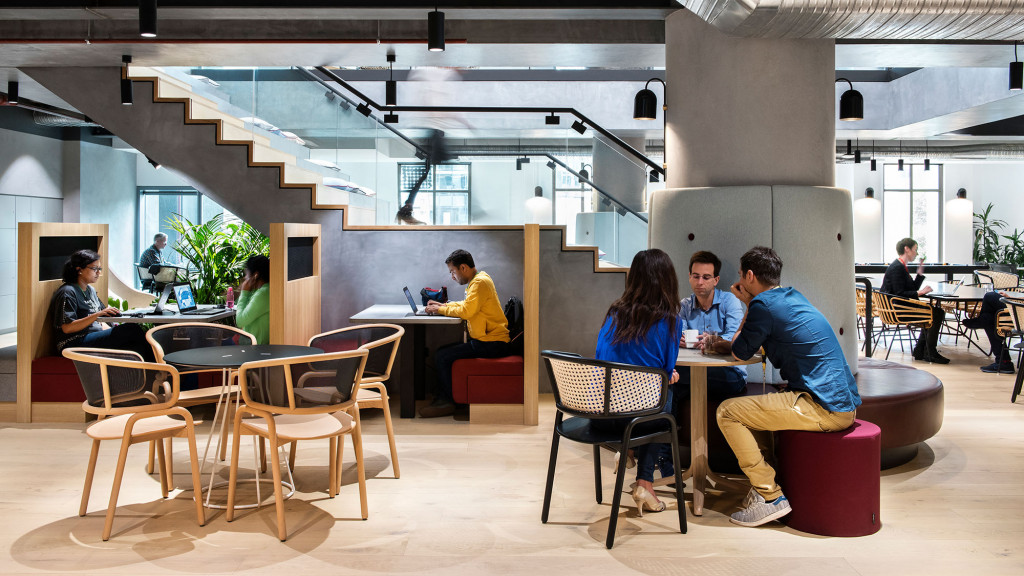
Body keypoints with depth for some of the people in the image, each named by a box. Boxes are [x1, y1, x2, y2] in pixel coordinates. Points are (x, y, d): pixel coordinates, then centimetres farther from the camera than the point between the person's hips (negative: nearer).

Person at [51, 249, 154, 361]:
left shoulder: (90, 290, 20)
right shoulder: (67, 292, -7)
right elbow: (67, 328, -17)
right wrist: (97, 314, -23)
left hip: (95, 337, 8)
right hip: (75, 344, -8)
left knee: (138, 347, -21)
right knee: (132, 329, -23)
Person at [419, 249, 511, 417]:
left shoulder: (480, 283, -16)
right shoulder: (478, 280, 15)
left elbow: (466, 311, -25)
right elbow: (466, 305, 27)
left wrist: (441, 310, -11)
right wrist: (443, 305, 16)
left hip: (491, 344, -10)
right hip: (486, 340, 10)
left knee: (442, 357, -12)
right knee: (443, 352, 13)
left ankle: (448, 403, -1)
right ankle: (442, 397, 12)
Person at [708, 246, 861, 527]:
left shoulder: (764, 304, -12)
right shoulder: (793, 296, 17)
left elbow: (742, 352, 0)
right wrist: (749, 304, 22)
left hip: (823, 409, -10)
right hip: (844, 403, 10)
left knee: (727, 412, -7)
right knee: (751, 403, 26)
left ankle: (771, 497, -4)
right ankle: (762, 482, 26)